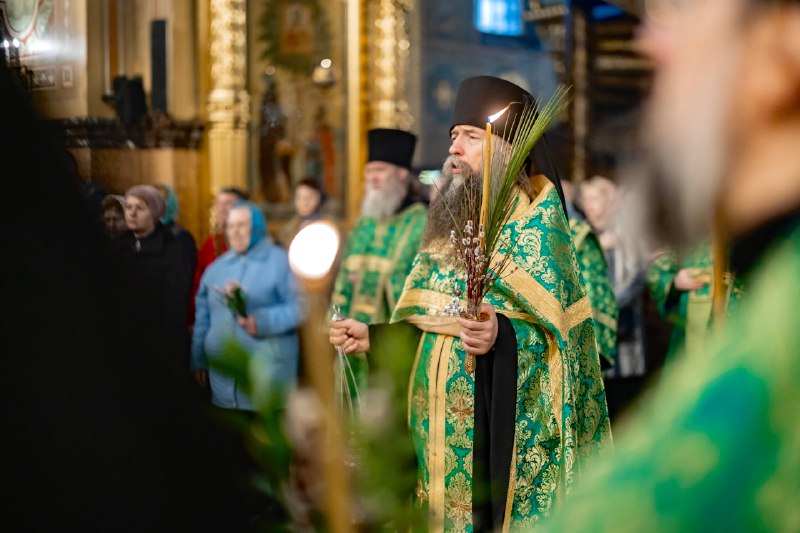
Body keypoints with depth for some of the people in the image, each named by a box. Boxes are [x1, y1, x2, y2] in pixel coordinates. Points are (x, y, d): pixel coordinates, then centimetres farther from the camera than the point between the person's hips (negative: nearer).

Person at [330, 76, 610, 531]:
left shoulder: (535, 221, -8)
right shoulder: (451, 222, 13)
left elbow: (554, 327, -16)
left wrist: (501, 335, -34)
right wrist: (373, 337, 5)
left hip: (505, 429, -6)